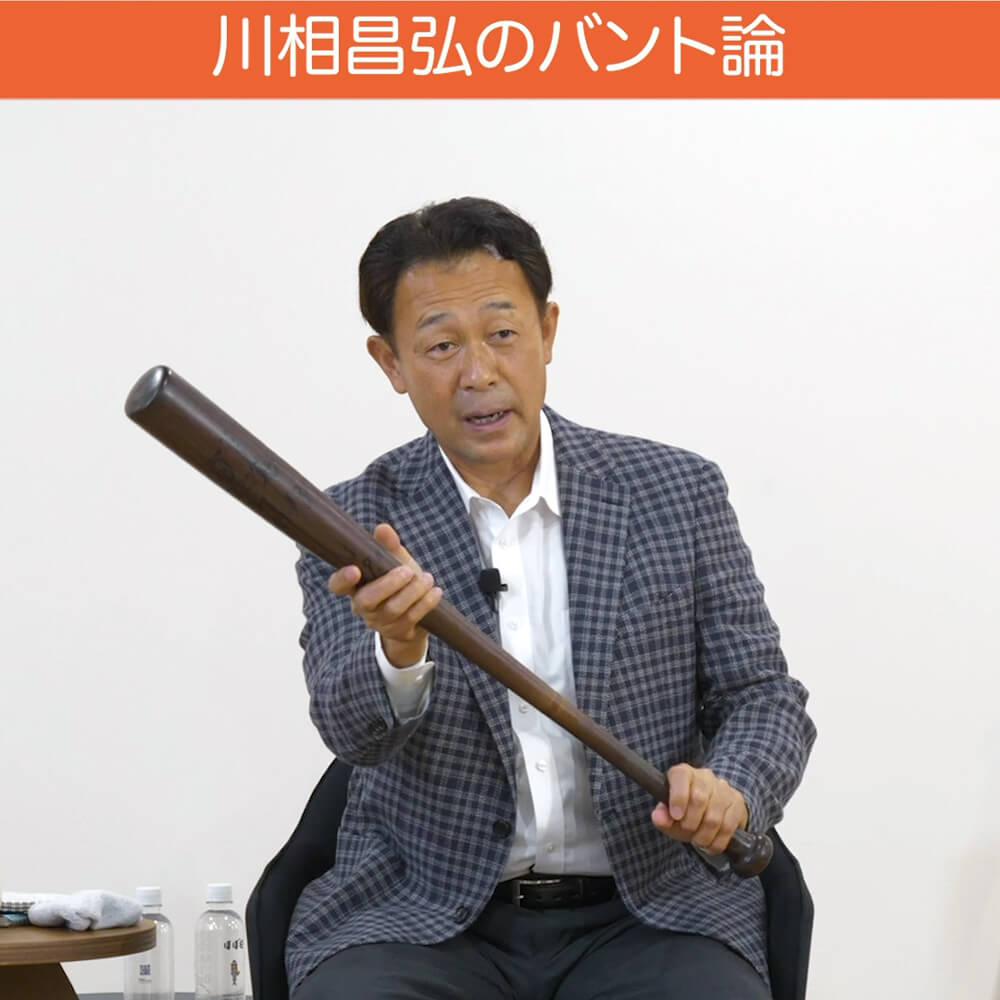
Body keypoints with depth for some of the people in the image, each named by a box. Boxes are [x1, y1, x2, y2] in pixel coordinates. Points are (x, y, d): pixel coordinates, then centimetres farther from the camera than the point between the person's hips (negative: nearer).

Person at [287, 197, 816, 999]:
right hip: (424, 920, -1)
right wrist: (398, 651, -36)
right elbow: (353, 729, -12)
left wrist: (730, 791, -15)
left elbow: (763, 696, 8)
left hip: (645, 913, 1)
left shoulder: (676, 494, 5)